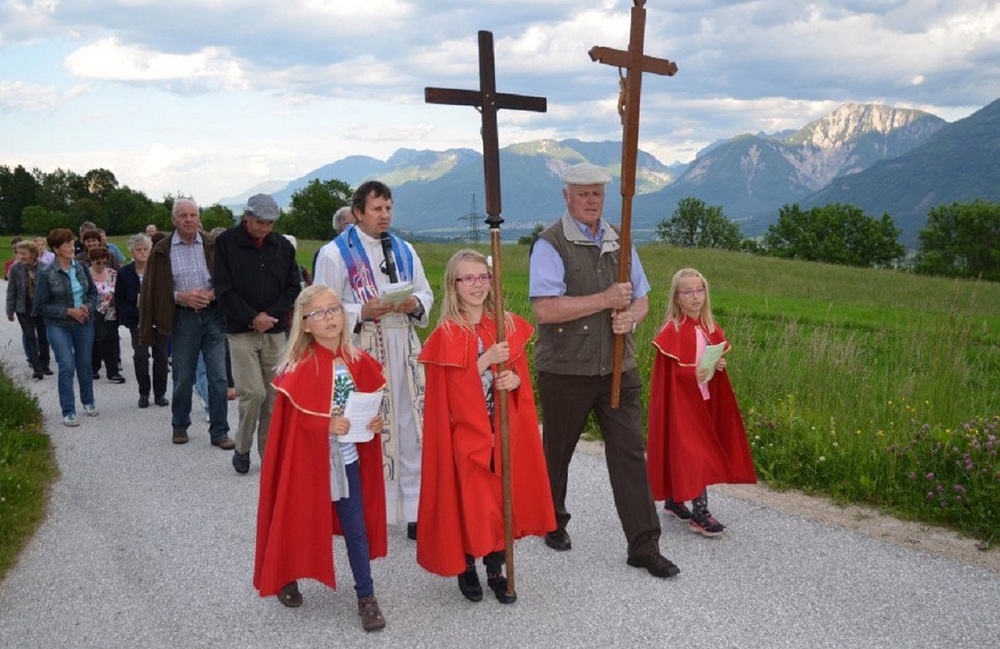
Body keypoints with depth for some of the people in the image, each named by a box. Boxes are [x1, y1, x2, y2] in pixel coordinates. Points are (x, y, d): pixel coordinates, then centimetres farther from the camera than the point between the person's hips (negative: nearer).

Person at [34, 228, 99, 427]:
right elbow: (41, 306, -8)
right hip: (58, 326, -4)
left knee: (84, 365, 12)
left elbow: (93, 292, 11)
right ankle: (68, 412, -3)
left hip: (84, 323, 4)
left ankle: (88, 402, 34)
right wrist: (69, 311, -17)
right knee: (67, 366, -12)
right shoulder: (46, 274, -10)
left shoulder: (81, 267, 1)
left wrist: (88, 307, -11)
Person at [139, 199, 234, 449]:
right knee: (183, 378, 9)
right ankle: (179, 427, 27)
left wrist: (211, 294, -12)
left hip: (212, 315, 1)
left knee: (218, 377, -1)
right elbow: (154, 289, 2)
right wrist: (180, 296, -12)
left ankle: (219, 432, 8)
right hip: (181, 318, 0)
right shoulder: (162, 250, 1)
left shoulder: (212, 247, 4)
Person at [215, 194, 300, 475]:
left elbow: (293, 287, 8)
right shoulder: (226, 243, -3)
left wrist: (270, 315, -6)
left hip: (274, 331, 3)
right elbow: (224, 290, -6)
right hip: (241, 331, -3)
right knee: (253, 392, -11)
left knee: (273, 395, 3)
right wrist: (253, 317, -13)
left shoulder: (283, 246, 7)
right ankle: (242, 448, 11)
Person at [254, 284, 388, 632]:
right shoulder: (298, 369, -17)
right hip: (309, 460, -3)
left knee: (357, 529, 9)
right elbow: (293, 420, -15)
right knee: (300, 524, 15)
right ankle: (285, 580, 40)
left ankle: (366, 597, 20)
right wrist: (326, 425, -27)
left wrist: (375, 422, -9)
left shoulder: (358, 362, -3)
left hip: (347, 458, 3)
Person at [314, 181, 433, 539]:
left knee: (409, 428, 5)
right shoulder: (335, 253, -1)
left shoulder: (404, 250, 15)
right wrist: (362, 312, -19)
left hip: (403, 351, 5)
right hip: (360, 351, -4)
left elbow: (426, 294, 17)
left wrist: (414, 304, -6)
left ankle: (415, 510, 14)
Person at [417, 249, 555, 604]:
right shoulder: (446, 334, -9)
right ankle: (466, 568, 22)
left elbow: (521, 373, 11)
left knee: (503, 497, 8)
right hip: (465, 431, -4)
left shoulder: (509, 326, 4)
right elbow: (452, 388, -13)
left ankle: (496, 570, 23)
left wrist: (515, 379, -12)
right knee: (469, 499, 1)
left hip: (503, 429, 4)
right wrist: (486, 359, -22)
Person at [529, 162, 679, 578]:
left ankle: (644, 547, 6)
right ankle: (553, 523, 36)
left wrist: (631, 316, -8)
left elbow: (641, 298, 16)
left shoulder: (619, 240, 11)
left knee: (630, 454, 1)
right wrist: (605, 300, -18)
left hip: (618, 368, 4)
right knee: (557, 452, 13)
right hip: (565, 370, -4)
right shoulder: (551, 244, -8)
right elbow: (545, 309, -20)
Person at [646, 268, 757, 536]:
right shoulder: (672, 330, -15)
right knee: (693, 453, -7)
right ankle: (700, 513, -3)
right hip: (679, 400, -7)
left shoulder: (710, 328, 6)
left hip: (703, 400, 7)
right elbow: (667, 371, -16)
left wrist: (719, 365, -4)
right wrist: (692, 374, -29)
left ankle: (673, 500, 27)